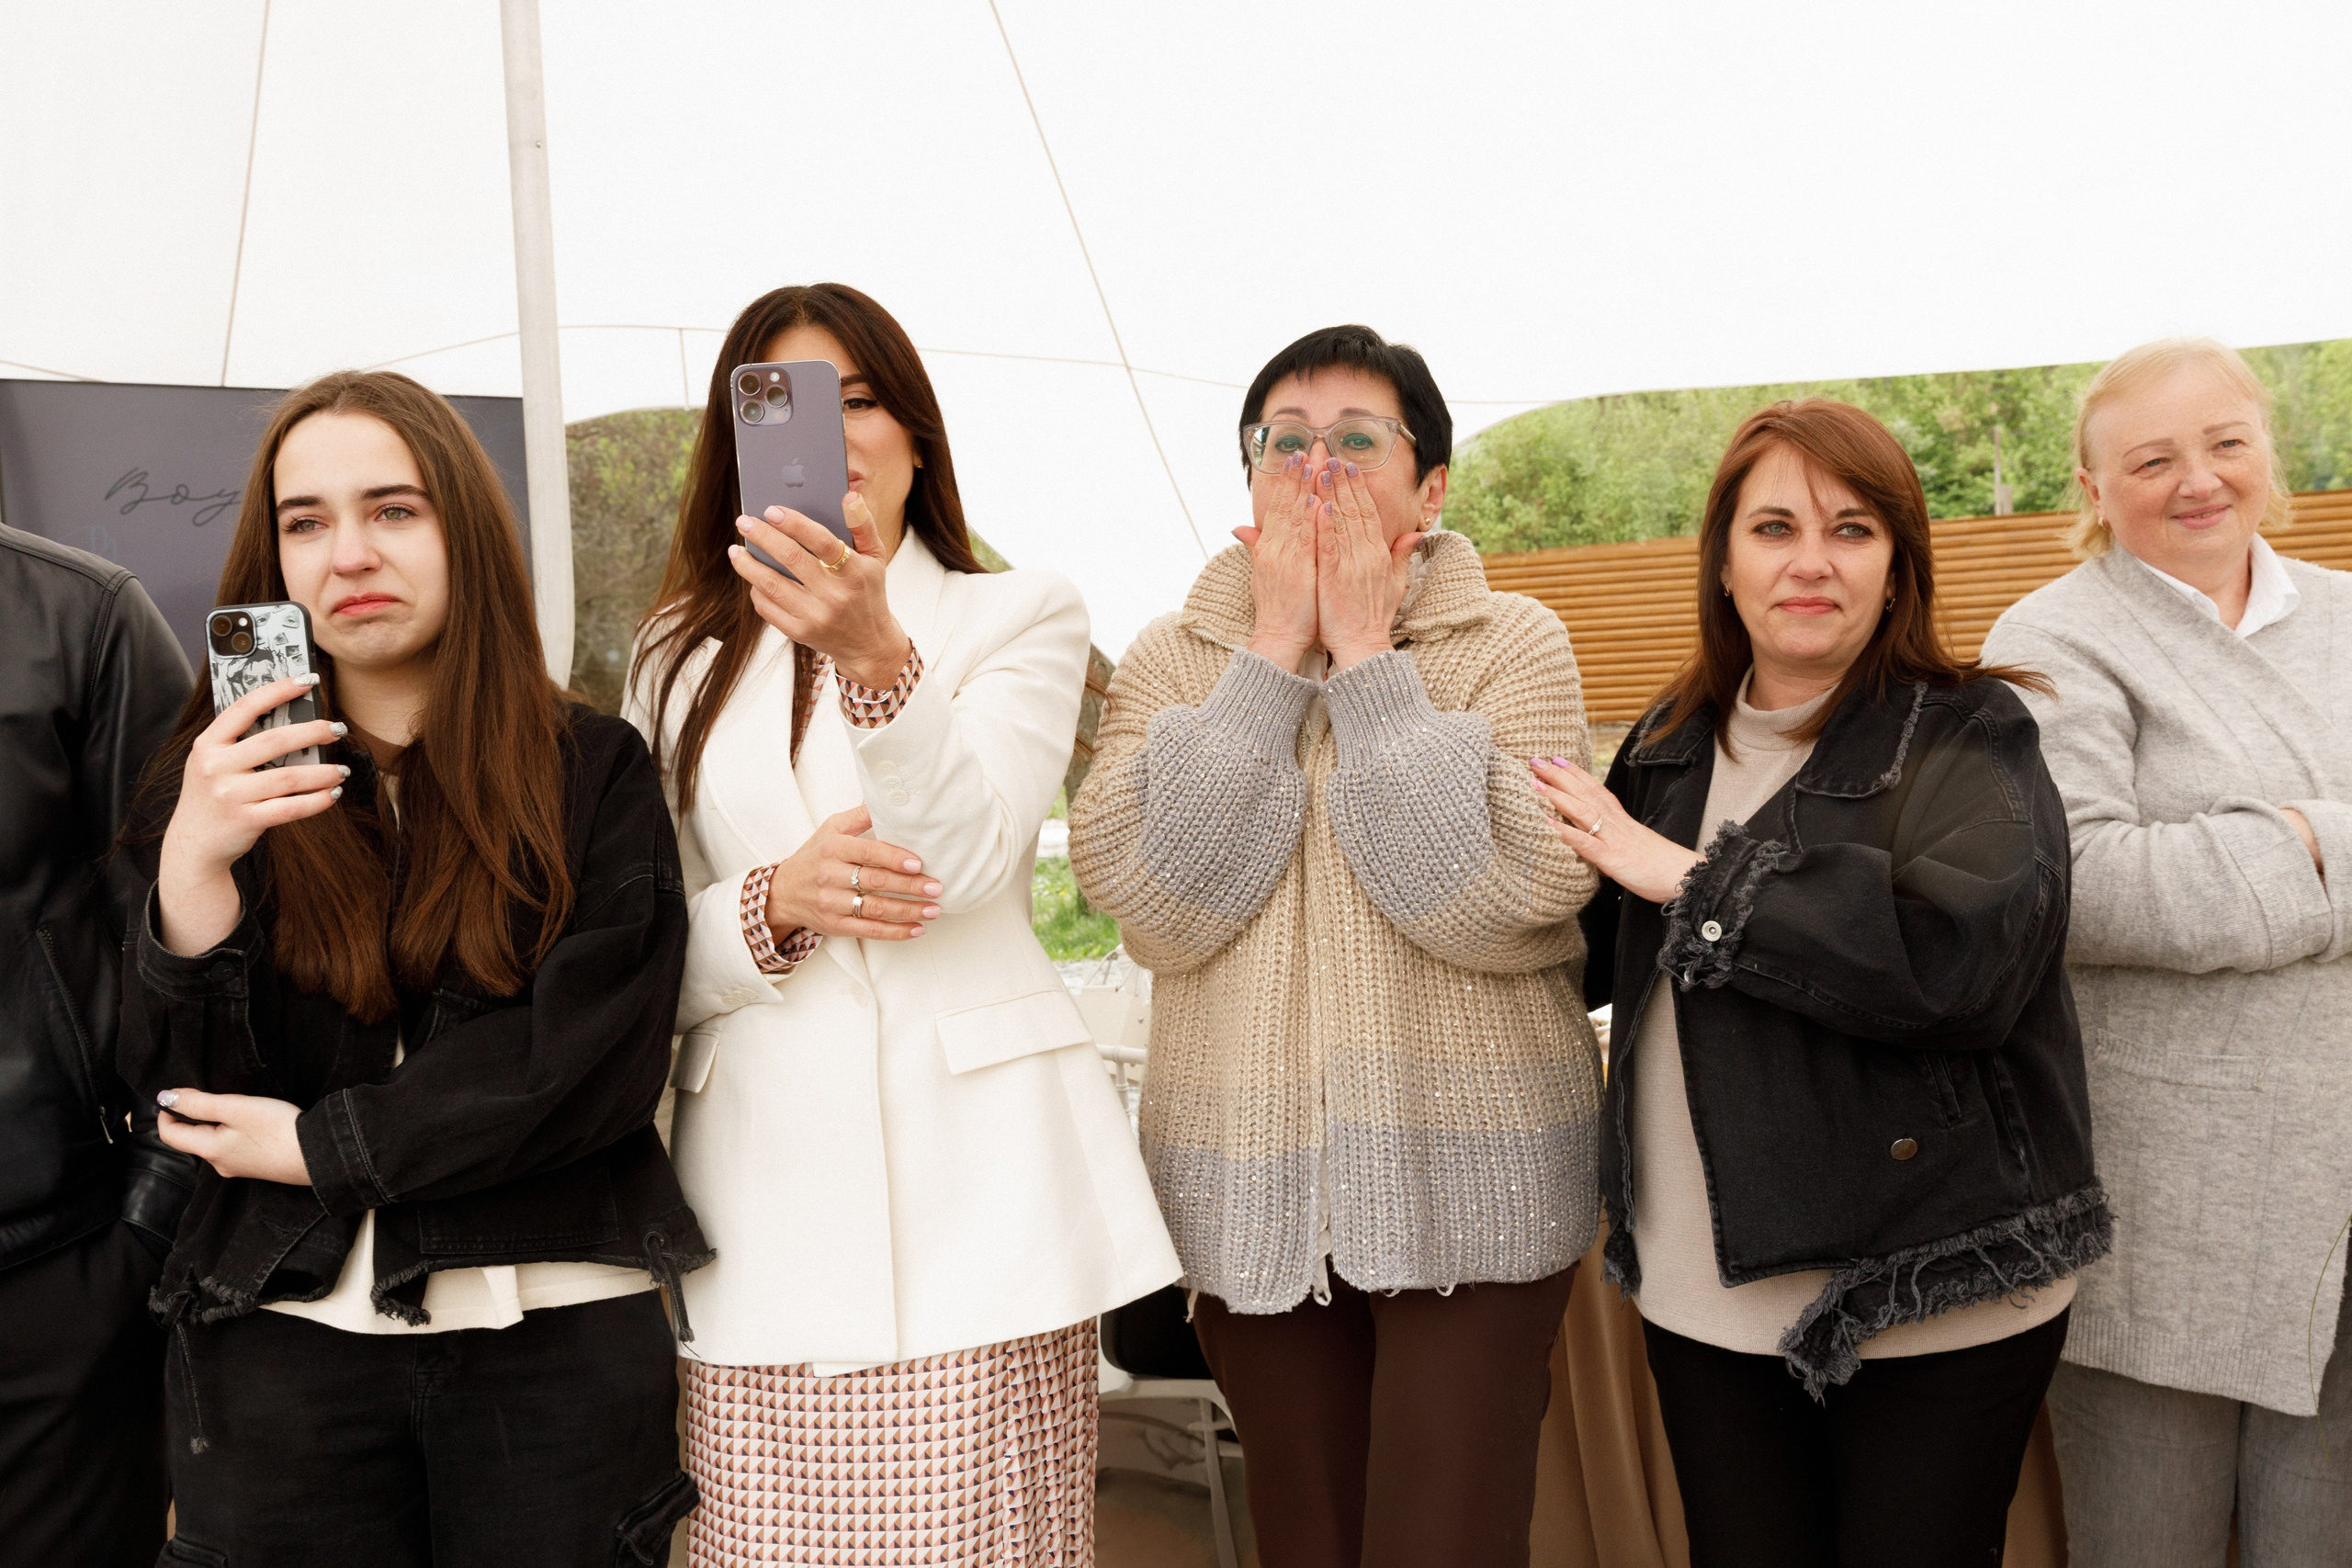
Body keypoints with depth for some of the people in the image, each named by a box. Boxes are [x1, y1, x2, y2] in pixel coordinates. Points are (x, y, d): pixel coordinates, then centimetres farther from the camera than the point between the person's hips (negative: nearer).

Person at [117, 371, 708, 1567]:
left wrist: (319, 1142, -7)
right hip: (283, 1330, 1)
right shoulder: (226, 778, 6)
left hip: (555, 1336, -1)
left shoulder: (593, 772, 1)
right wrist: (193, 868, -18)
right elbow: (182, 1091, -1)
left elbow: (599, 1059, -8)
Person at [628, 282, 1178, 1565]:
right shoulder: (681, 659, 15)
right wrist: (770, 906, -10)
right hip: (766, 1202, 2)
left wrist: (873, 657, -26)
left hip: (974, 1195, -2)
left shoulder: (1019, 617, 7)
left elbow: (968, 859, -10)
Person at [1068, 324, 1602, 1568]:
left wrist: (1367, 656, -13)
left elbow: (1506, 904, -17)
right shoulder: (1171, 660, 5)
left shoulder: (1513, 645, -2)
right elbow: (1153, 905, -12)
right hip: (1248, 1196, 3)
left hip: (1467, 1191, -2)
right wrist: (1273, 654, -10)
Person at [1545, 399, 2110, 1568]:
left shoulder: (1965, 737, -7)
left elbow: (1968, 952, -27)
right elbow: (1591, 953, 23)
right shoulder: (1672, 745, 9)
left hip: (1936, 1304, -5)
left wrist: (1689, 880, -20)